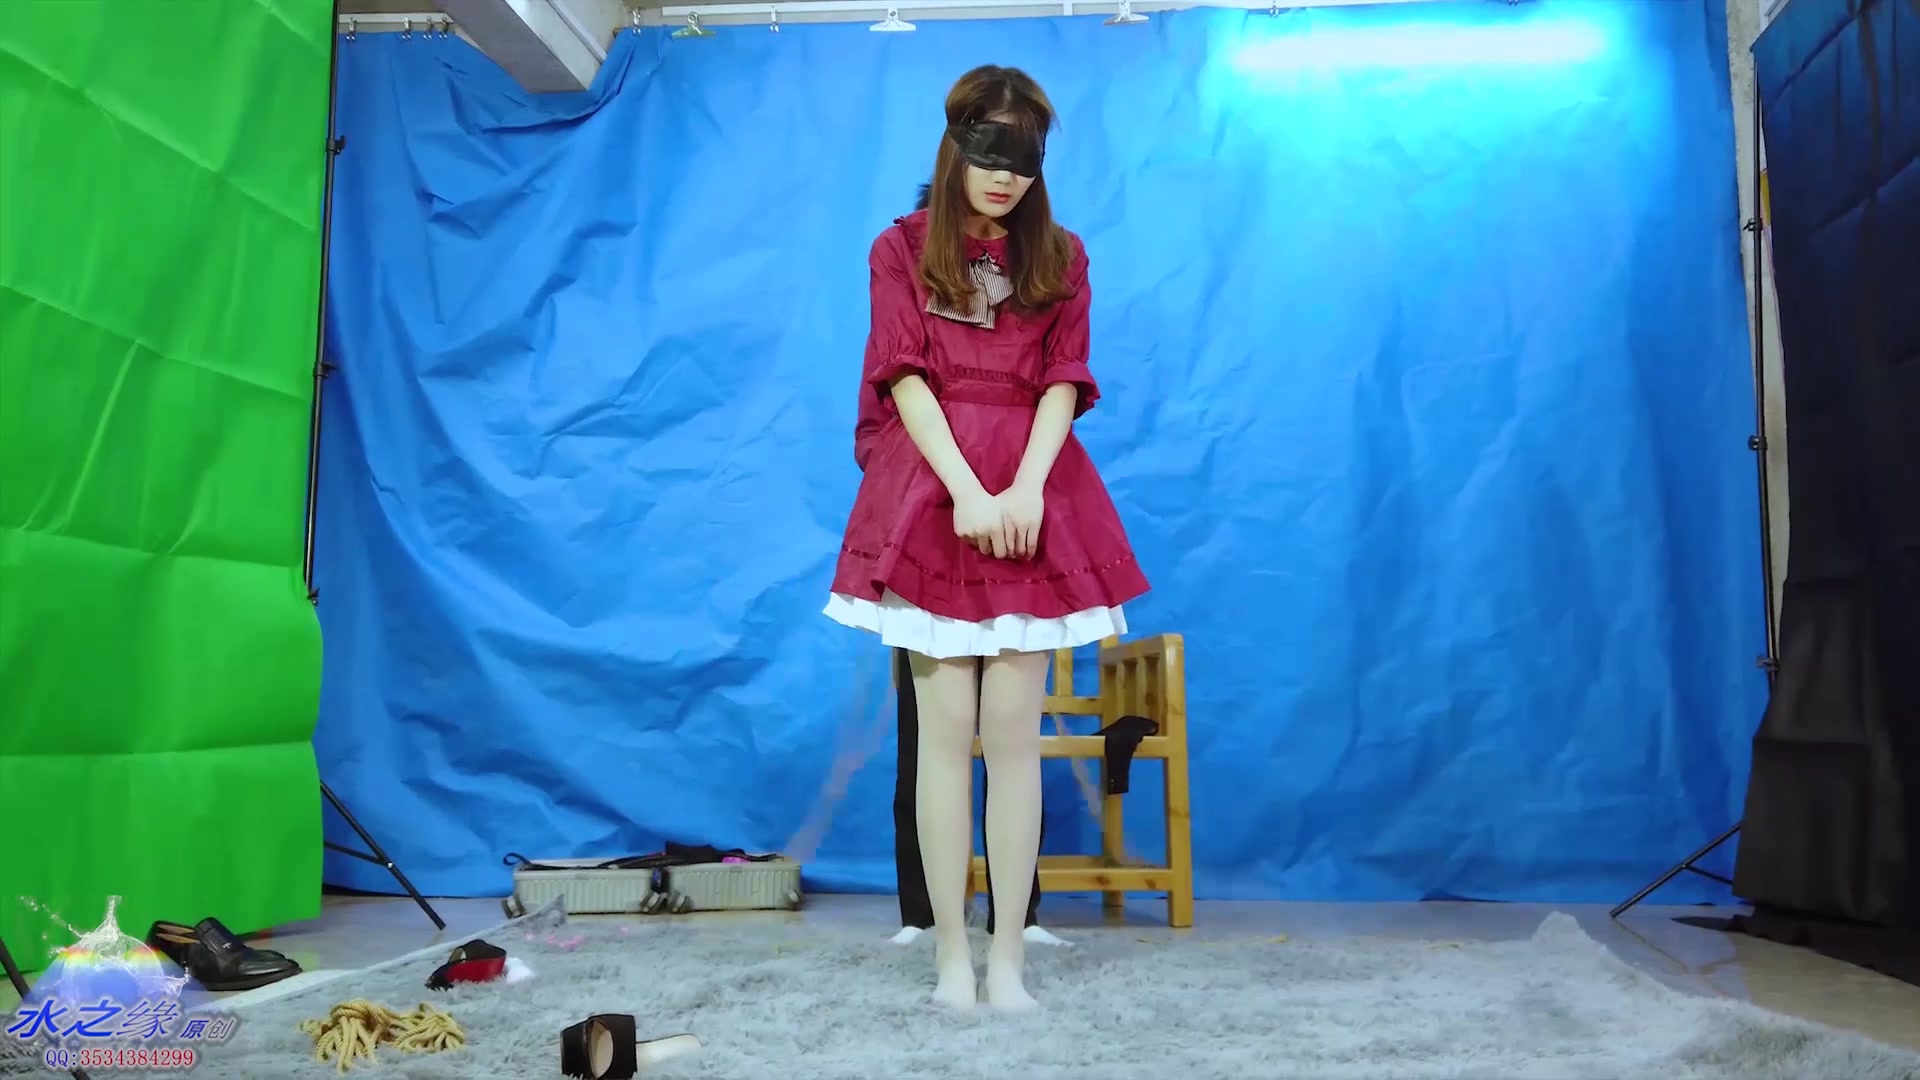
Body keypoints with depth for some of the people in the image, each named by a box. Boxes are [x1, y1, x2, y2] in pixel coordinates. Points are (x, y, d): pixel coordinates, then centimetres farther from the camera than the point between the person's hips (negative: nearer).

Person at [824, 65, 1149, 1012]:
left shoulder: (1061, 258, 14)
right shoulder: (900, 248, 9)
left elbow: (1064, 381, 3)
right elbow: (905, 377, -2)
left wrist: (1027, 488, -13)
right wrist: (967, 490, -14)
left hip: (1033, 496, 1)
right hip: (932, 494, -1)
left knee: (1014, 736, -1)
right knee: (945, 731, -1)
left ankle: (1009, 954, 6)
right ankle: (951, 951, 7)